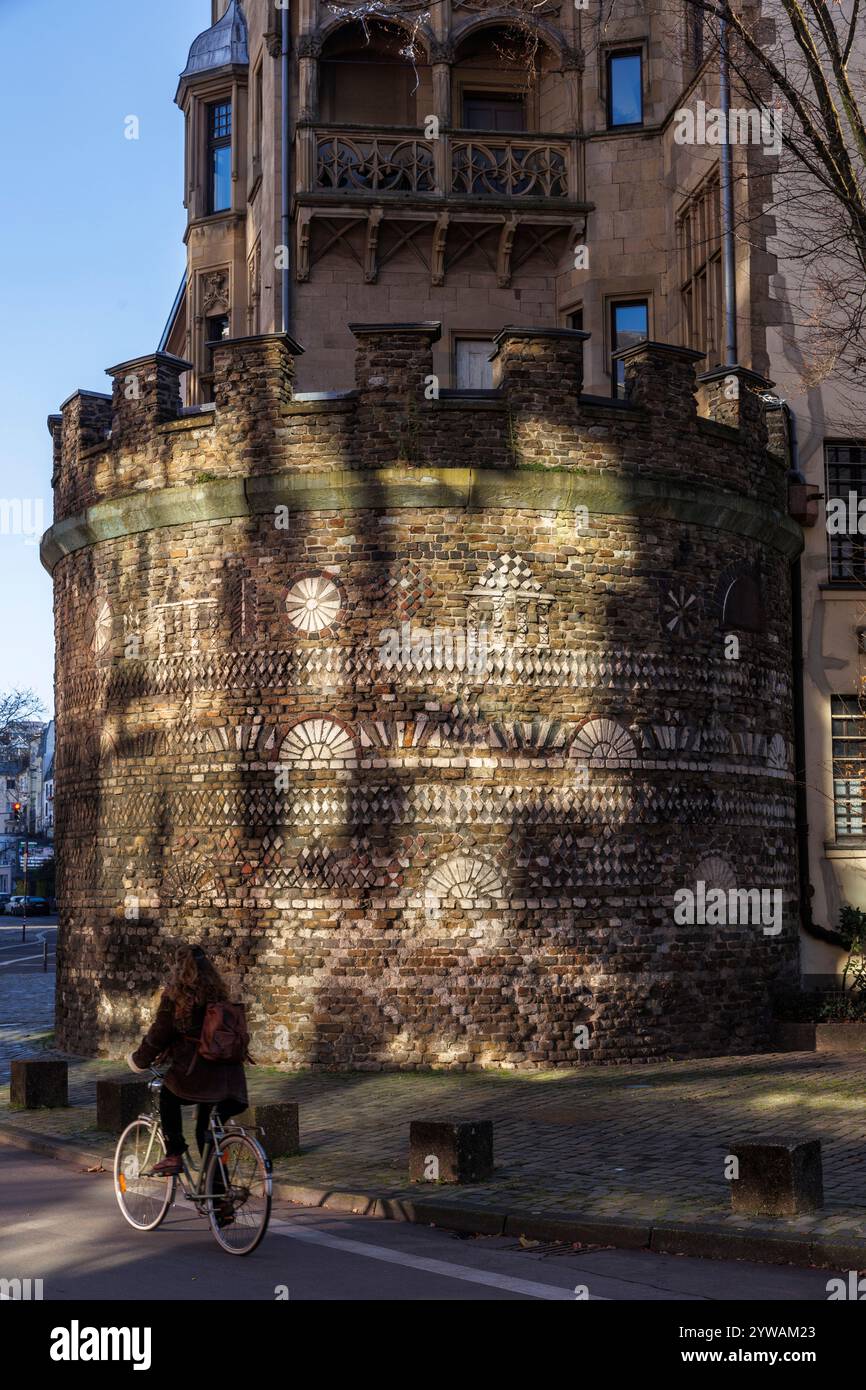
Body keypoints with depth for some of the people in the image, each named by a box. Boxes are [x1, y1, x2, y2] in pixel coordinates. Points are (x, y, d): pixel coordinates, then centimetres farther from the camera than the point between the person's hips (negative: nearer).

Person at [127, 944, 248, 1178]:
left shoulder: (175, 994, -3)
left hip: (195, 1066, -5)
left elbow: (160, 1031, 0)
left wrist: (140, 1059, 16)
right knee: (207, 1130, 15)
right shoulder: (218, 991, 14)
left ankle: (174, 1155, 11)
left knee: (168, 1096, 24)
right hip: (227, 1072, 5)